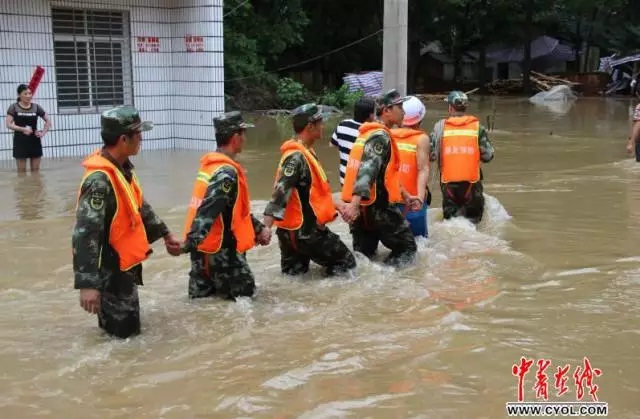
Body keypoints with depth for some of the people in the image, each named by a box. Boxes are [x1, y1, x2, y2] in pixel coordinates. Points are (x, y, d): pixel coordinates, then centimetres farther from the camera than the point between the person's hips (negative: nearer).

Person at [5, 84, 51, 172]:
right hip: (20, 141, -2)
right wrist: (23, 129, -20)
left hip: (35, 141, 2)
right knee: (21, 171, 1)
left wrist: (43, 133, -2)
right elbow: (8, 124, -10)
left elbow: (48, 121, 12)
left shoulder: (36, 107, 3)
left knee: (36, 170, 6)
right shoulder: (14, 107, -3)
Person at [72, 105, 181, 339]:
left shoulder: (123, 168, 4)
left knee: (129, 329, 22)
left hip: (125, 265, 10)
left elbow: (139, 207, 21)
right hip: (110, 271, -10)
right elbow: (85, 233, -30)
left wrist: (164, 233, 26)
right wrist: (87, 284, -34)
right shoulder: (99, 180, -27)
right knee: (123, 334, 0)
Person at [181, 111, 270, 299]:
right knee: (244, 291, 8)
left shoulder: (210, 165, 11)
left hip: (204, 245, 9)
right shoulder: (226, 172, -19)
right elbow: (208, 211, -31)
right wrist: (189, 243, -38)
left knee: (201, 298, 15)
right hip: (220, 248, -9)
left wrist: (258, 228, 22)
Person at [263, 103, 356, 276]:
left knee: (293, 274, 14)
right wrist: (266, 227, -33)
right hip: (304, 230, -10)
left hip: (293, 229, 10)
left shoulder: (305, 152, 11)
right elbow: (280, 192, -28)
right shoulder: (296, 157, -20)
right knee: (347, 263, 3)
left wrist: (336, 204, 21)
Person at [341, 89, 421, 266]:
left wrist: (405, 196, 27)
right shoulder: (380, 136, -13)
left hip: (360, 207, 9)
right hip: (378, 207, -9)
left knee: (363, 253, 13)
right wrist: (355, 203, -38)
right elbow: (367, 170, -28)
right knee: (407, 248, 4)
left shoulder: (367, 133, 18)